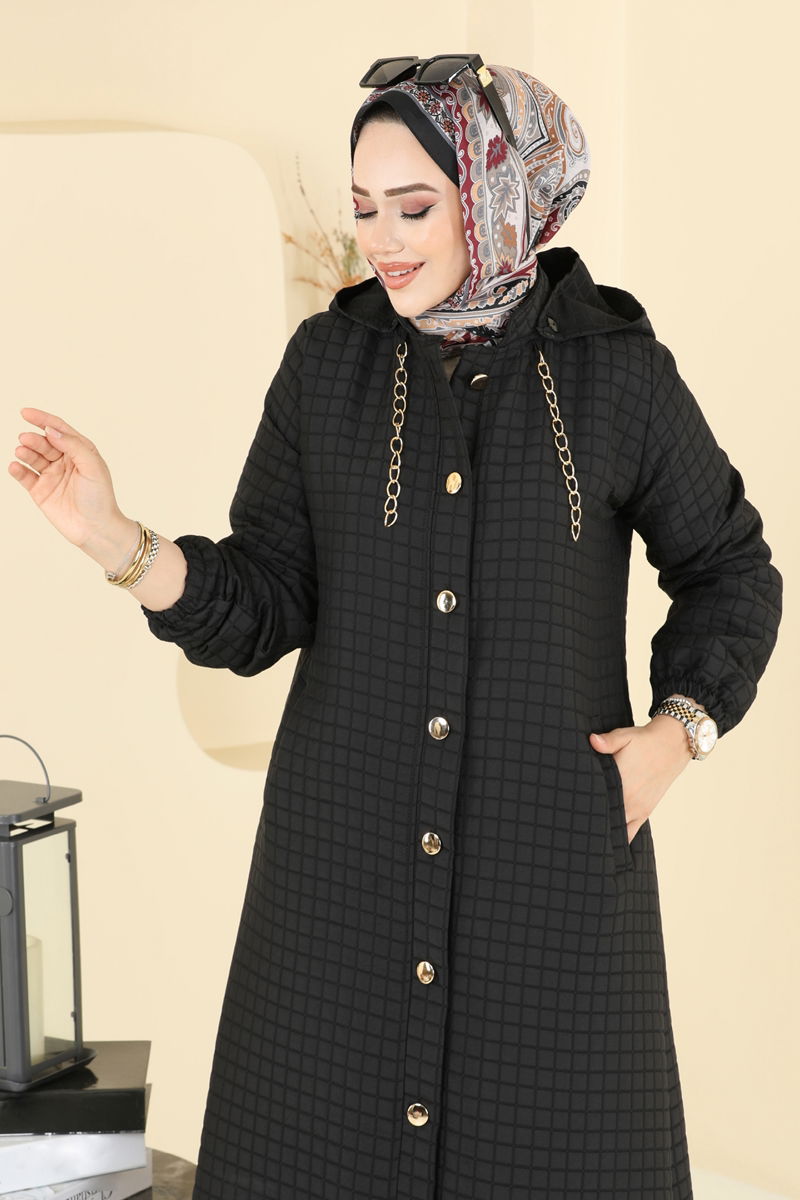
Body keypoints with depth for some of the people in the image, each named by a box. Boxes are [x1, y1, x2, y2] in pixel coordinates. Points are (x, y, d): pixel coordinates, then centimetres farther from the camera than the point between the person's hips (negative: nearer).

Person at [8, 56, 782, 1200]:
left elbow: (733, 570, 8)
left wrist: (678, 733, -5)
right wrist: (113, 535, -18)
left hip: (553, 837, -1)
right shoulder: (327, 364, 0)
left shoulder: (617, 369, -4)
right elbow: (262, 607, -3)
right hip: (353, 840, 2)